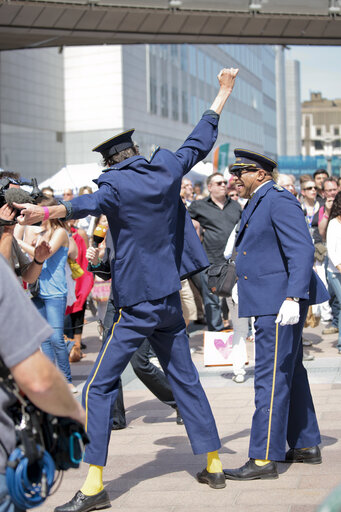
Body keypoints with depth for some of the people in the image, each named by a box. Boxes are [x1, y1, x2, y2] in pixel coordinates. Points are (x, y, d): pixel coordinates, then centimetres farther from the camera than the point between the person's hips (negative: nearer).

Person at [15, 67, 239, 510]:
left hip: (135, 305, -6)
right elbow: (201, 141, 19)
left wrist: (47, 211, -51)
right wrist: (223, 93, 33)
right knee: (185, 380, 17)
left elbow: (91, 204, -33)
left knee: (99, 388, -4)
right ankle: (214, 465, 23)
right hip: (170, 299, 6)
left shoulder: (116, 184, -11)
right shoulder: (167, 170, 5)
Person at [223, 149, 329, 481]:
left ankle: (264, 459, -7)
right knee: (290, 373, 16)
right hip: (269, 303, 11)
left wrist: (293, 298, -30)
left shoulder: (279, 201, -14)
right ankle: (306, 446, 26)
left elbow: (303, 250, -22)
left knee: (271, 377, -9)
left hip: (280, 305, -11)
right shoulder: (257, 204, 18)